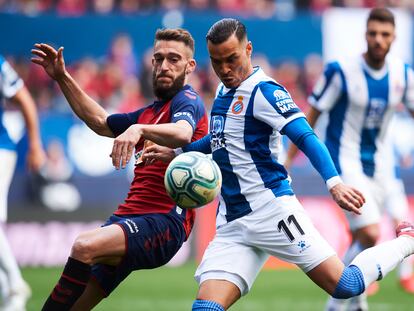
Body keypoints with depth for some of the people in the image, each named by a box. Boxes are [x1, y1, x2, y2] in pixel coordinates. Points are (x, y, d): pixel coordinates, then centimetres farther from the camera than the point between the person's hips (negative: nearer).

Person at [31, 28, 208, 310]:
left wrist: (139, 129, -44)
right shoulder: (150, 113, 25)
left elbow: (183, 133, -26)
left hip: (163, 223, -9)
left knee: (85, 247, -33)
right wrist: (62, 77, 36)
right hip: (128, 216, 9)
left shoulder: (188, 101, -3)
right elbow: (100, 121, 40)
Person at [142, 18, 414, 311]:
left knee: (346, 286, -9)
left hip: (272, 208, -7)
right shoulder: (224, 91, 16)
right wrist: (175, 153, 30)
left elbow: (306, 138, -19)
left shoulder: (264, 91, -8)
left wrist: (334, 182, -34)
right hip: (231, 226, 7)